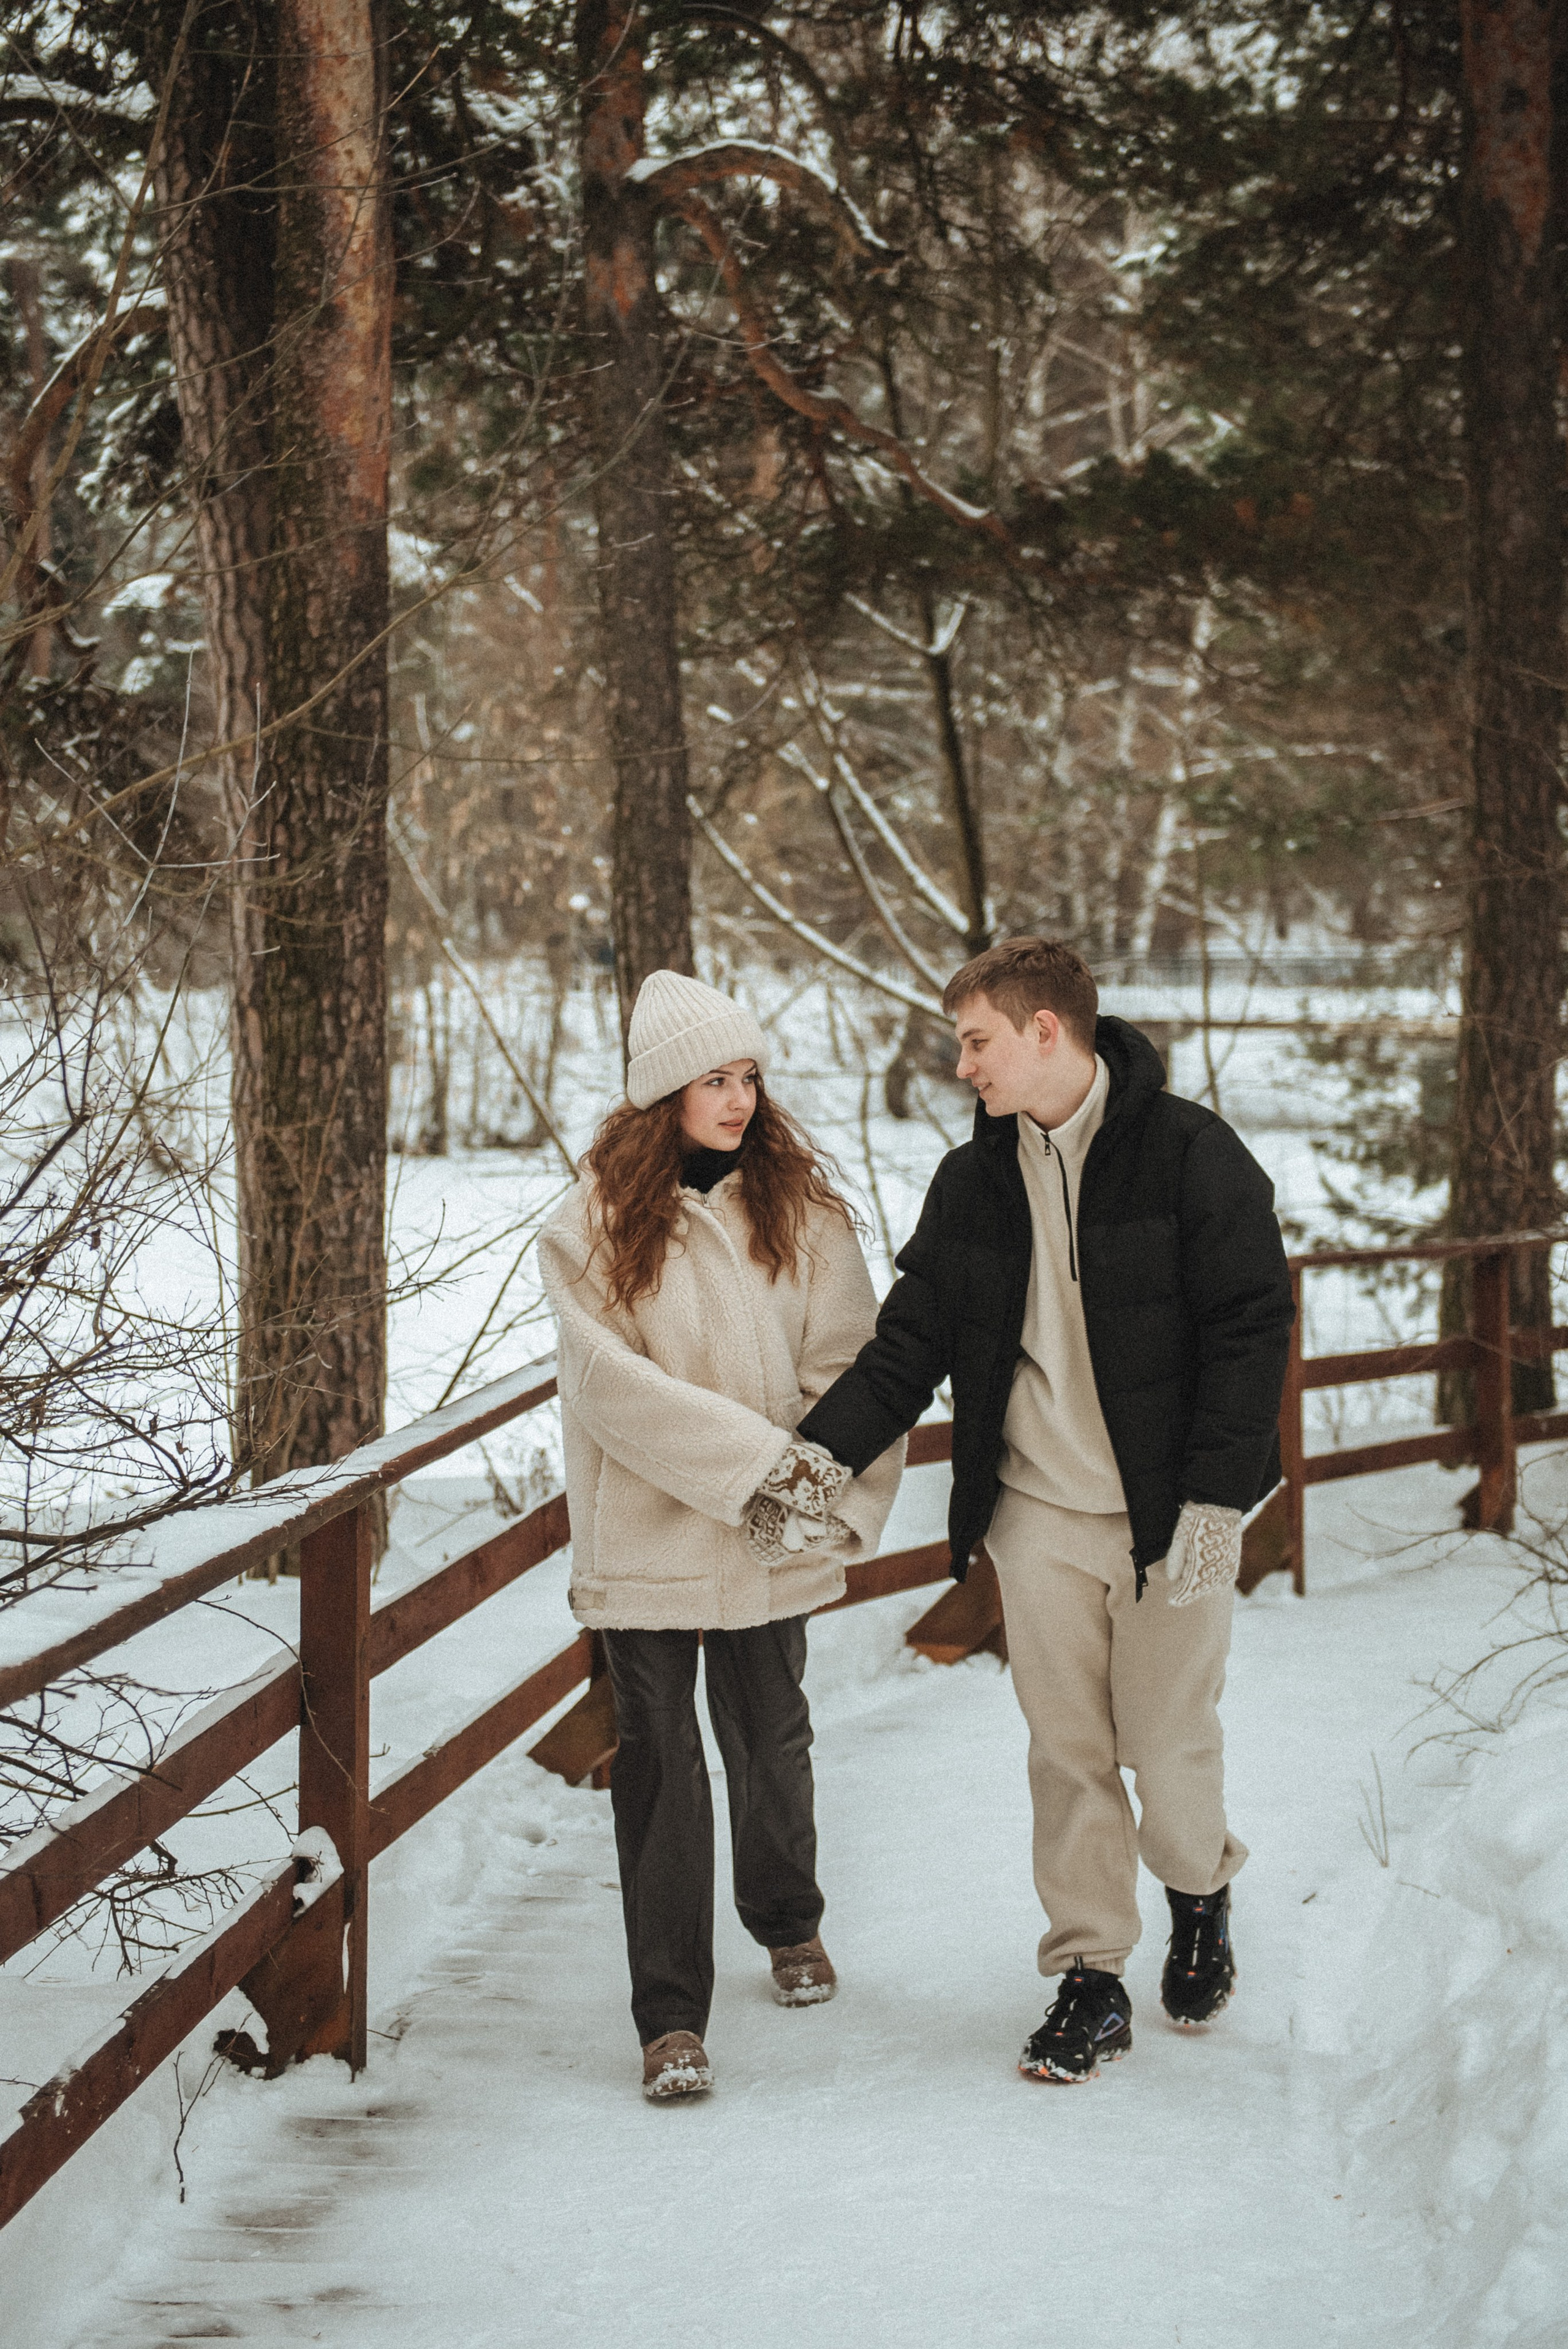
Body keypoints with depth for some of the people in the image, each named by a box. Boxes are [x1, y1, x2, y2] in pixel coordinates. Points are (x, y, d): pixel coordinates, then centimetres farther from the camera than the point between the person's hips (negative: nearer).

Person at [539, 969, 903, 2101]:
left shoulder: (800, 1204, 2)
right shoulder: (597, 1222, -6)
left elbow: (846, 1357, 0)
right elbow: (612, 1382, -13)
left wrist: (833, 1480, -15)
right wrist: (750, 1460, -19)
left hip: (771, 1541, 3)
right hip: (645, 1533, -3)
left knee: (771, 1742, 18)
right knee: (661, 1766, -3)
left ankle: (790, 1923, 44)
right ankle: (672, 2018, 3)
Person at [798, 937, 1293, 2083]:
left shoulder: (1189, 1153, -8)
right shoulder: (972, 1182, 7)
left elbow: (1253, 1327, -9)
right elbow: (910, 1344, 8)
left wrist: (1215, 1496, -15)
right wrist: (822, 1451, -6)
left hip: (1171, 1514, -4)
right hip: (1037, 1515, 4)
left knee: (1168, 1743, 4)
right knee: (1068, 1751, 6)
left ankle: (1201, 1891, 35)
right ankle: (1090, 1977, 17)